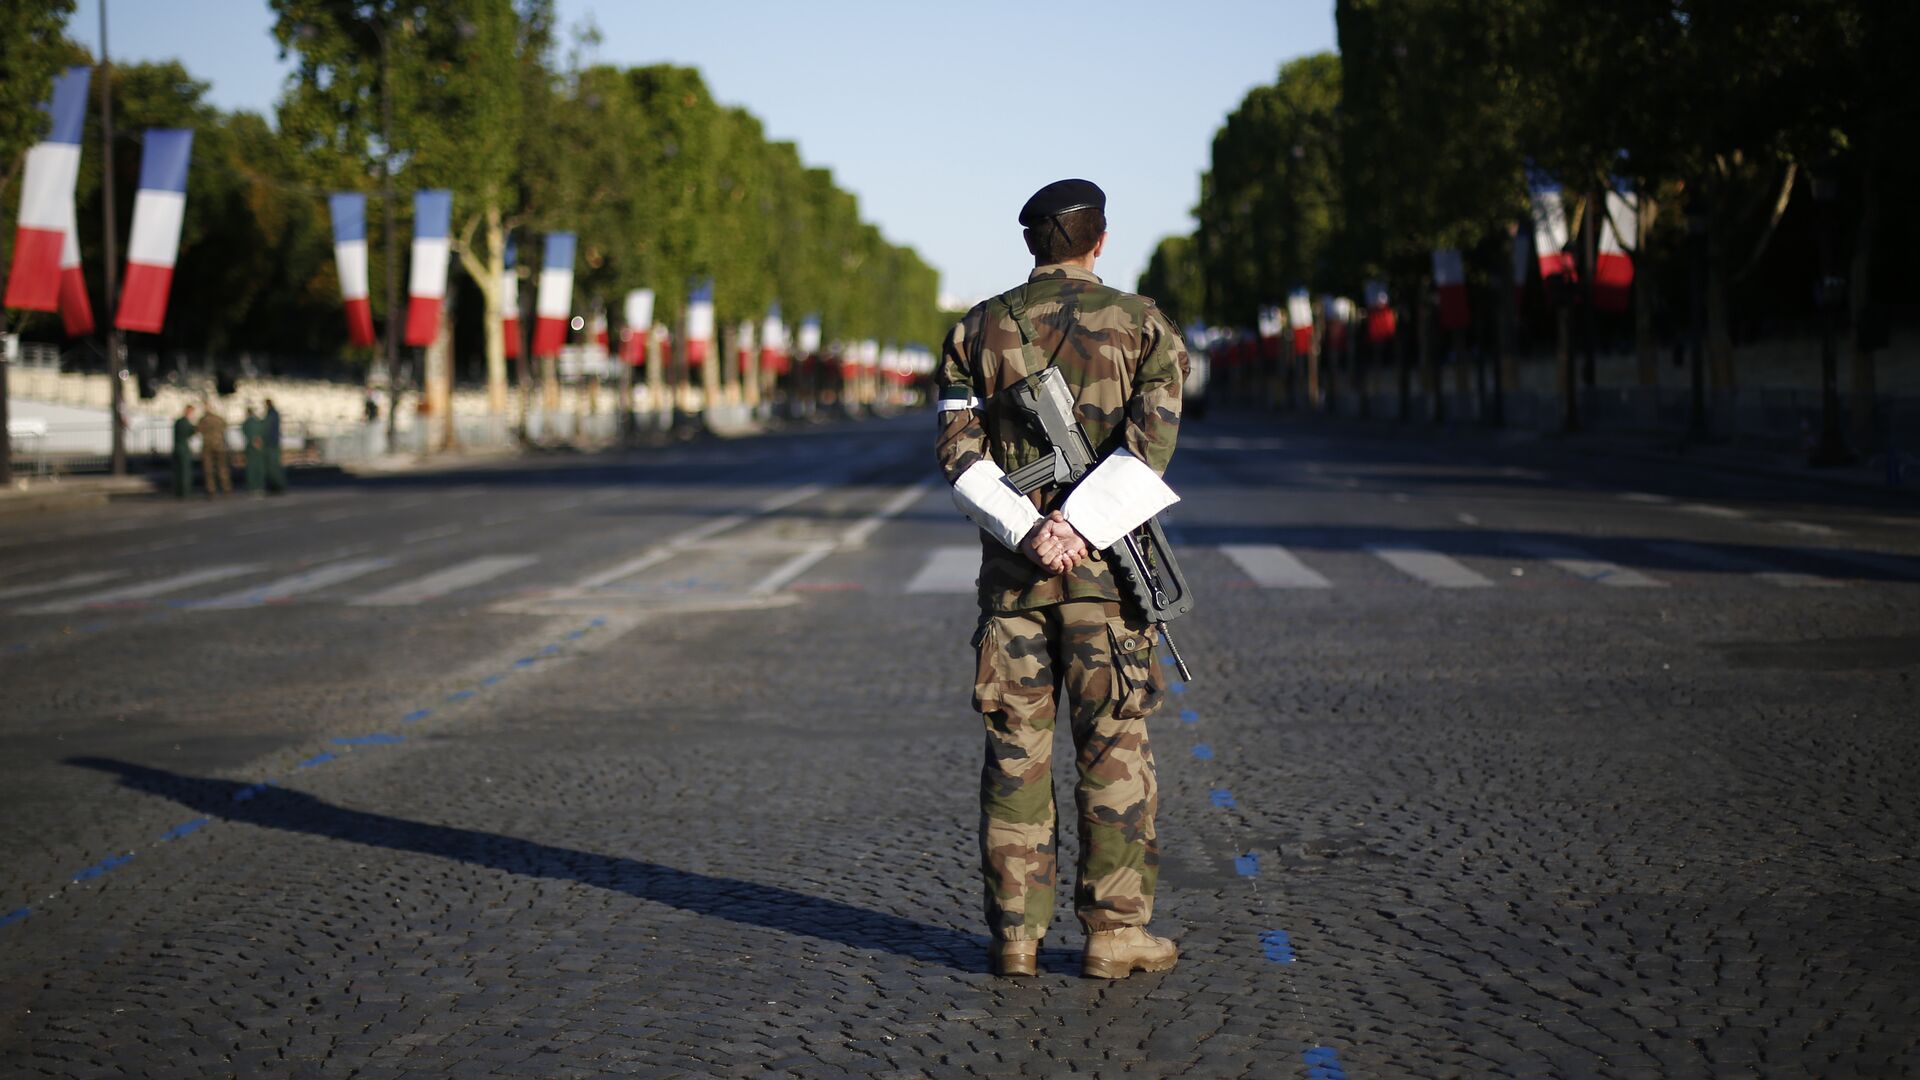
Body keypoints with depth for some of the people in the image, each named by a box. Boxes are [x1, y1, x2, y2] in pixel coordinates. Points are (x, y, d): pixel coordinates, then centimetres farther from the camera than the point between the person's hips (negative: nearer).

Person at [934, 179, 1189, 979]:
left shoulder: (977, 329, 7)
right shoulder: (1139, 323, 2)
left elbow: (959, 451, -3)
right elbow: (1151, 441, -12)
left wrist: (1024, 528, -11)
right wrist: (1079, 525, -17)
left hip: (1012, 566, 2)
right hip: (1105, 564, -2)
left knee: (1015, 751, 7)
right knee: (1115, 748, 5)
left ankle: (1016, 931, 9)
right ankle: (1114, 931, 6)